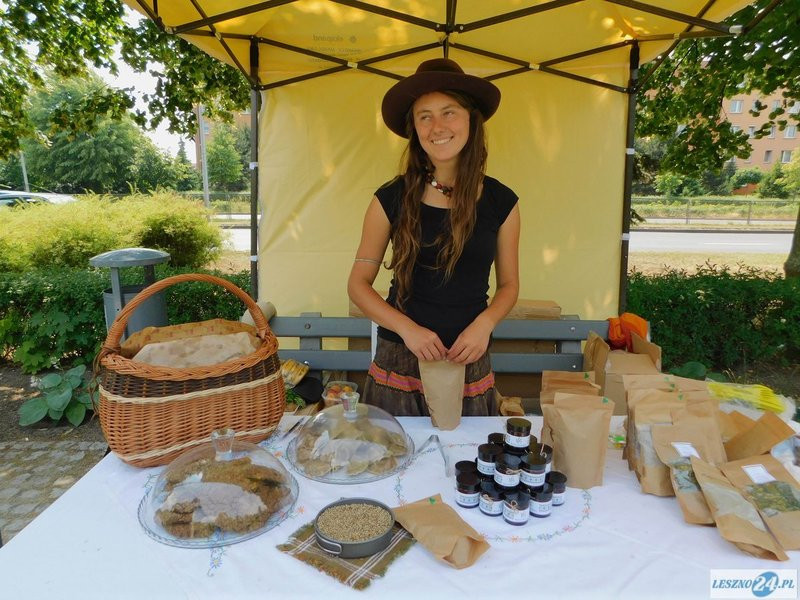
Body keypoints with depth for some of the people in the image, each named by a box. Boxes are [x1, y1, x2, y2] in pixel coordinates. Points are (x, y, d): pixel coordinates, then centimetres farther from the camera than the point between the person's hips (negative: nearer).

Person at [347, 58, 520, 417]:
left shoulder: (500, 202, -2)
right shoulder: (391, 200, -6)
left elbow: (508, 284, 8)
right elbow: (358, 284, -1)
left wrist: (484, 323, -12)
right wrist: (408, 328, -15)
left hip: (469, 366, 1)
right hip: (399, 363, -1)